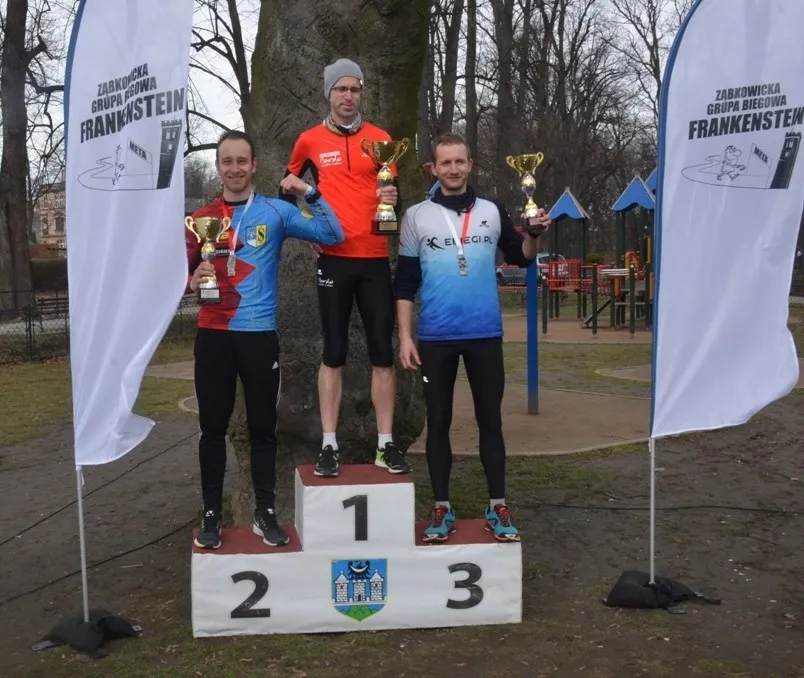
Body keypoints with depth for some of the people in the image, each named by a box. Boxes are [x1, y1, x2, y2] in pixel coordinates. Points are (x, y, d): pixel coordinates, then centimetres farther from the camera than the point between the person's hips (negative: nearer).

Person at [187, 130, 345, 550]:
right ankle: (210, 516, 17)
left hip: (260, 335, -1)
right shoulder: (201, 219, 8)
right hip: (213, 337, 2)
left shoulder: (276, 211, 2)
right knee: (213, 428, 6)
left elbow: (333, 236, -3)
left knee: (263, 427, 7)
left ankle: (266, 514, 19)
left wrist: (310, 193, -13)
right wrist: (193, 280, -12)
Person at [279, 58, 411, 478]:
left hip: (374, 258, 1)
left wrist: (392, 198, -13)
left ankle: (385, 445, 11)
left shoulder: (380, 139, 6)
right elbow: (292, 180, 23)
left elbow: (394, 192, 10)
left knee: (382, 352, 3)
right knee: (334, 354, 3)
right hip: (333, 258, -1)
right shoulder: (310, 140, 6)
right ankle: (329, 446, 9)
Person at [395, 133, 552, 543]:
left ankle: (498, 507, 18)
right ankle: (442, 509, 18)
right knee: (438, 422, 7)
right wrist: (404, 336, -4)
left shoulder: (492, 212, 5)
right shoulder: (417, 217, 1)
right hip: (436, 337, -1)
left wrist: (533, 234, -7)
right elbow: (406, 283, 1)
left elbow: (521, 258, 13)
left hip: (485, 334, 1)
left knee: (490, 420, 7)